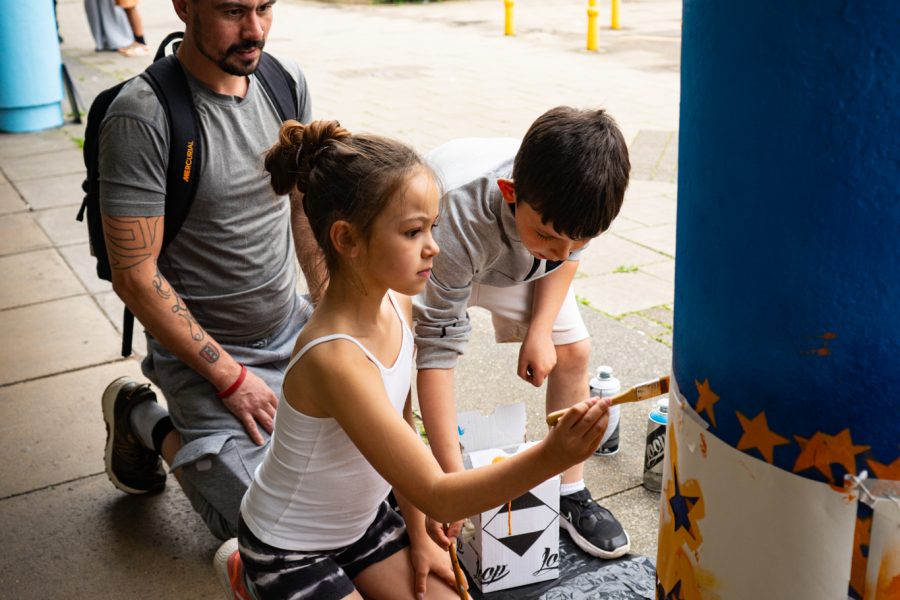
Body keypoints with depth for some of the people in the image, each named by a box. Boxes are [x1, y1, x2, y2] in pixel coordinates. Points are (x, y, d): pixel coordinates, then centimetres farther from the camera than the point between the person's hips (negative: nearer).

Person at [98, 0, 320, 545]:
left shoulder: (286, 81, -2)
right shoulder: (142, 118, -22)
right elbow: (136, 277, -21)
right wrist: (231, 378, -17)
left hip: (294, 326, 7)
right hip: (205, 351, -6)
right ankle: (147, 423, 15)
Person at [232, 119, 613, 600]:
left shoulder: (397, 305, -11)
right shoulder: (335, 358, -35)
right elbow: (436, 497, -32)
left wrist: (417, 536, 6)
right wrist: (550, 458, -44)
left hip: (363, 520, 7)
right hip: (289, 550, -7)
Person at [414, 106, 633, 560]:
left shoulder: (566, 201, -33)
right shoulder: (461, 221, -46)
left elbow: (568, 254, -5)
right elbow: (435, 350, -41)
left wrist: (541, 329, -18)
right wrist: (451, 475, -41)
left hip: (516, 264, 4)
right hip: (432, 260, -4)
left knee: (573, 351, -4)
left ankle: (572, 493, 12)